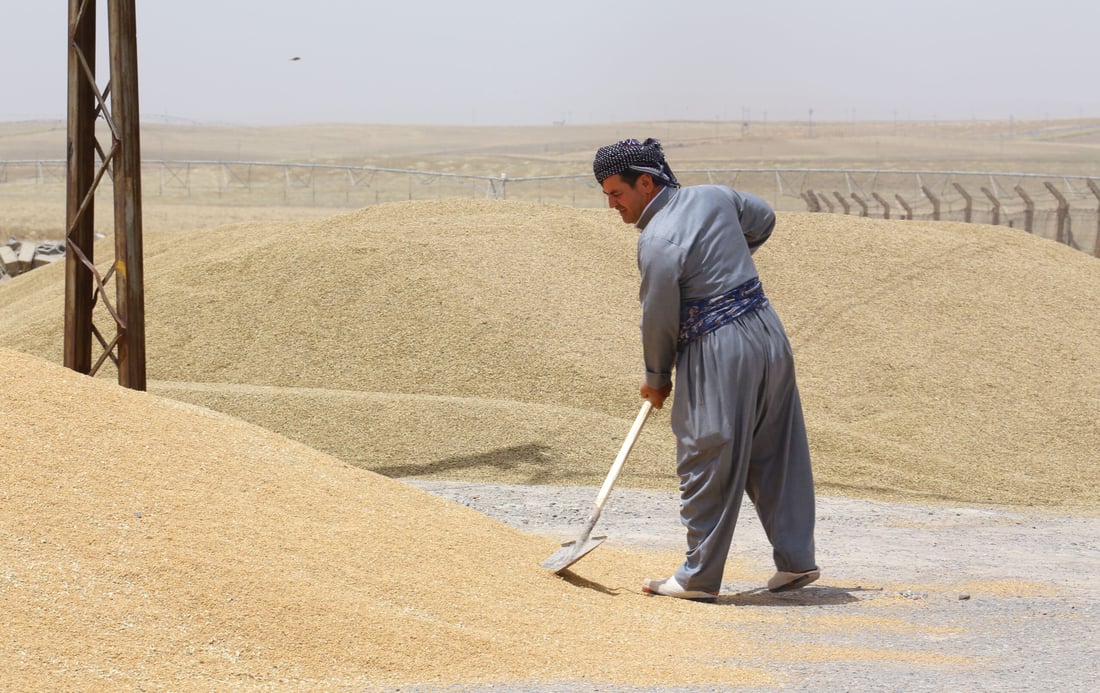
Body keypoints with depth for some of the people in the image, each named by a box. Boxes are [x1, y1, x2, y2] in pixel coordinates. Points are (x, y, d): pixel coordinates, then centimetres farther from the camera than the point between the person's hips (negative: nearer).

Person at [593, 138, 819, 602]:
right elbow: (763, 219, 25)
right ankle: (796, 560, 20)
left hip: (716, 352, -8)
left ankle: (699, 577, 8)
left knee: (708, 464, 1)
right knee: (776, 455, 14)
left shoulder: (656, 242, -17)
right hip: (768, 332, 8)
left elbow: (659, 321, -10)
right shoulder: (715, 197, 5)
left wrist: (656, 379, 6)